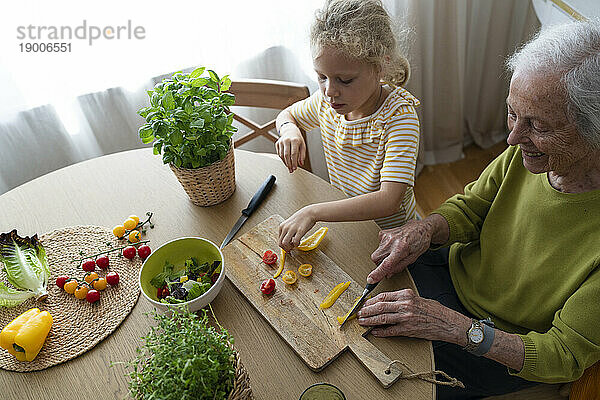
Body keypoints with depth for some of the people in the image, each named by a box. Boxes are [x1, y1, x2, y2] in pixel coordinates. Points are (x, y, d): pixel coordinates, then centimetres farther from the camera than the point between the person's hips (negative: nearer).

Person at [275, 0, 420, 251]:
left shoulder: (398, 114, -26)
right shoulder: (327, 101, -9)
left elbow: (389, 201, -35)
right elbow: (287, 114, 13)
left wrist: (313, 212, -40)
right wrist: (290, 130, -12)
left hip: (390, 234, -5)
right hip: (346, 223, 6)